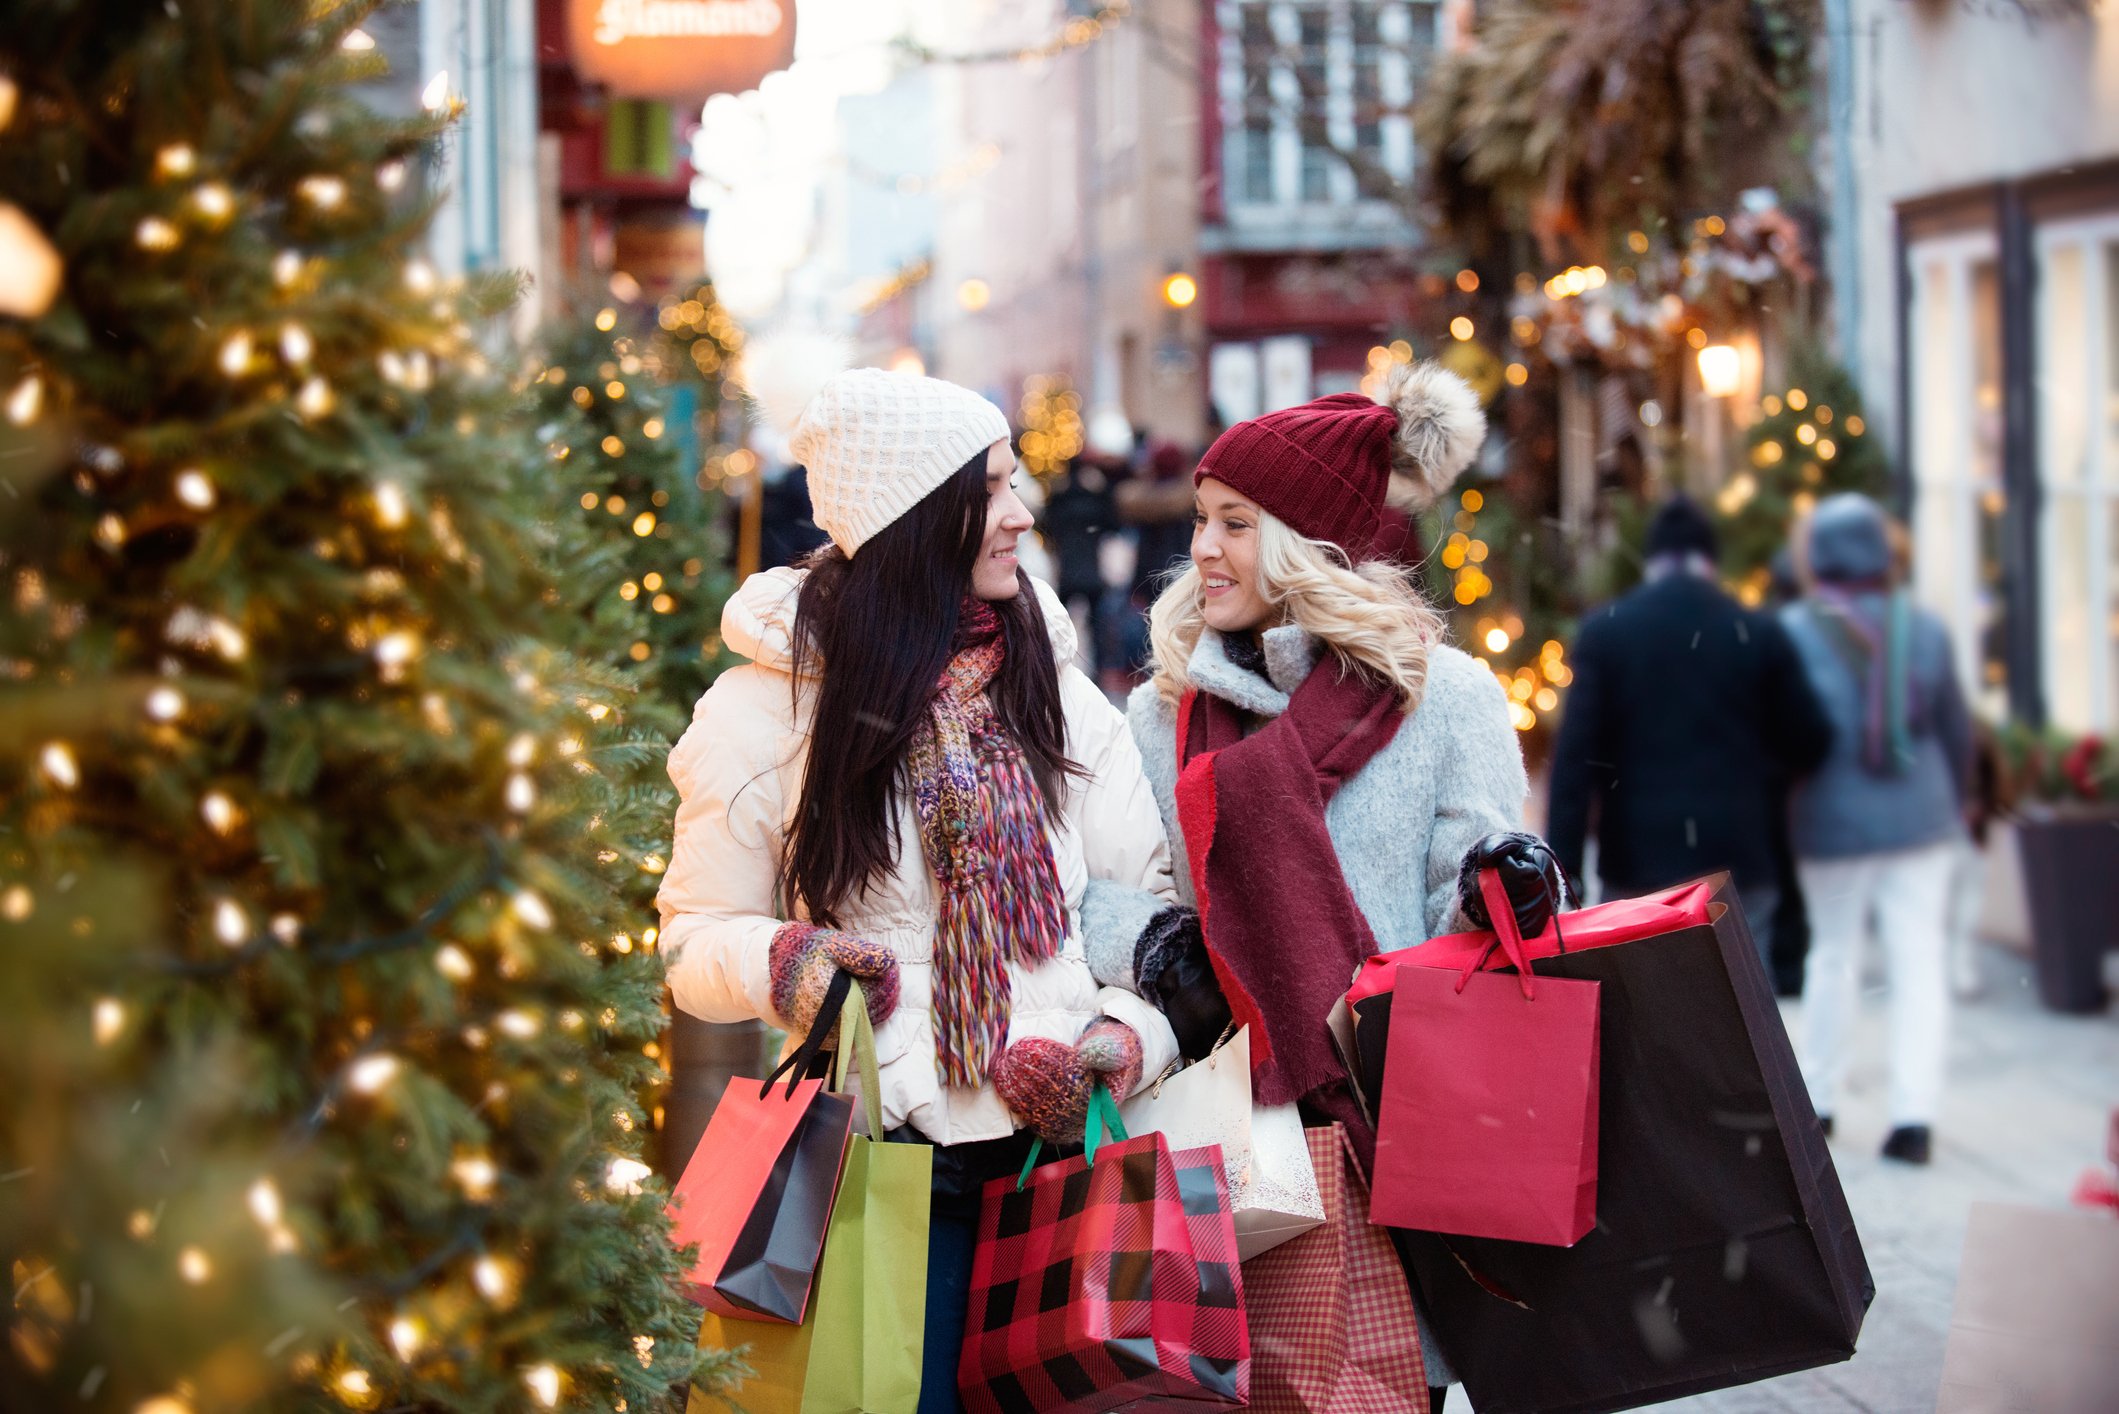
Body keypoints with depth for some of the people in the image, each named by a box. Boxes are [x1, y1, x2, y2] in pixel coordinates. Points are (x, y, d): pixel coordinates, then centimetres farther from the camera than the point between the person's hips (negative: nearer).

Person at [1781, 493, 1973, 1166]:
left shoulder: (1793, 631, -8)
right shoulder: (1924, 629, 0)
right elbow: (1957, 728, 8)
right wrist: (1951, 802, 23)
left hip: (1833, 824, -1)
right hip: (1919, 820, 1)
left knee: (1833, 956, 12)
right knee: (1918, 960, 2)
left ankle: (1816, 1098, 21)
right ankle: (1914, 1115, -4)